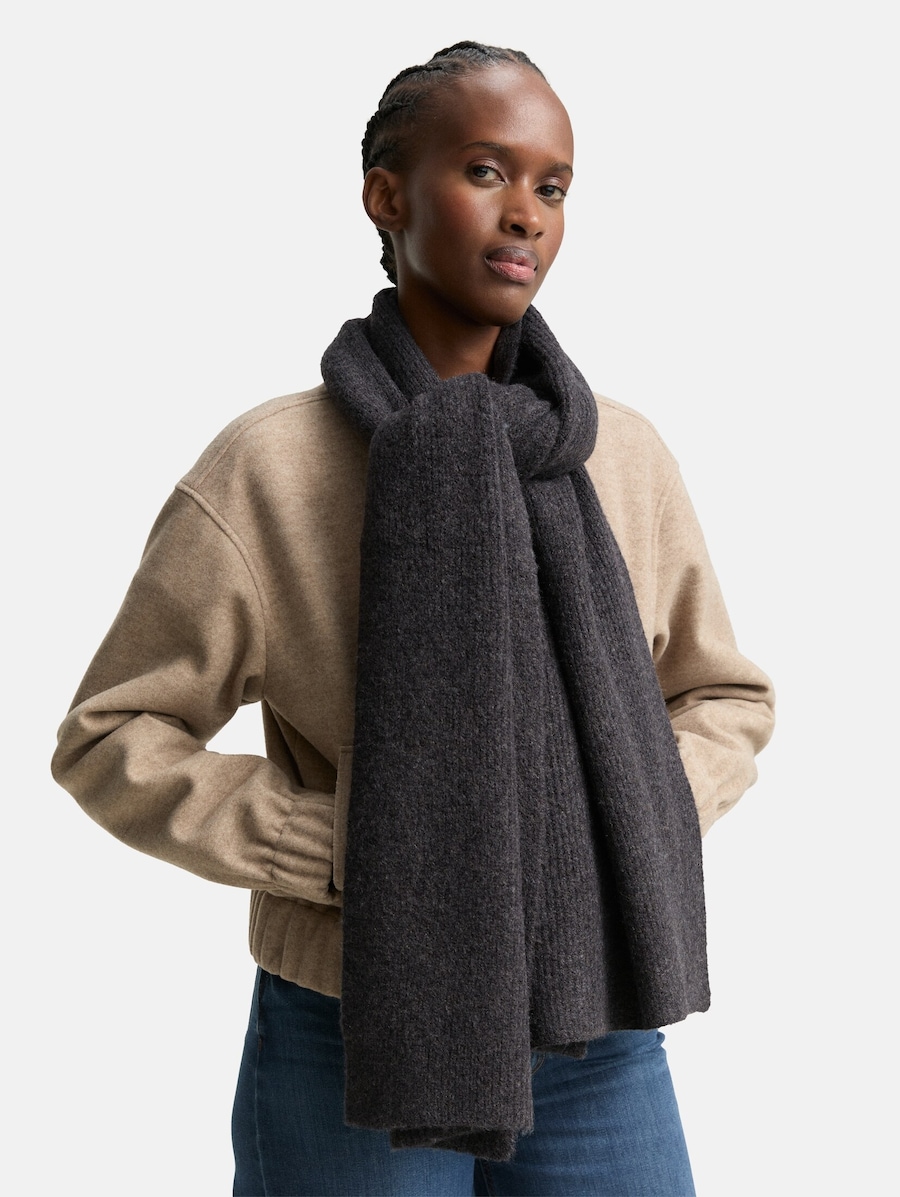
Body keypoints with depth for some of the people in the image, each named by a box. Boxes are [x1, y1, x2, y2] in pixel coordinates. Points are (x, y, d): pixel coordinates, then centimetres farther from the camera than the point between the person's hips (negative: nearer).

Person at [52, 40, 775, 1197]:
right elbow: (110, 738, -4)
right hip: (359, 1047, -2)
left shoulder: (623, 456, 0)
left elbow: (725, 697, 13)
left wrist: (632, 830, -5)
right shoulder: (268, 466, -9)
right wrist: (344, 851, -15)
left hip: (597, 1044, 3)